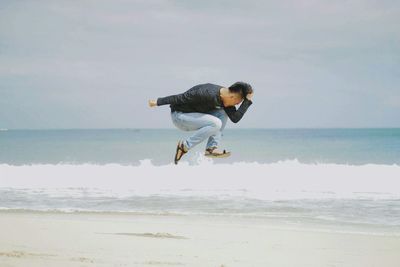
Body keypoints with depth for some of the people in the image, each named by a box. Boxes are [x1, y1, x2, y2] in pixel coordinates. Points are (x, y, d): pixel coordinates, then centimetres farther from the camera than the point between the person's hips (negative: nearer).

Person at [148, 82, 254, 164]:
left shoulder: (225, 96, -1)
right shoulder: (209, 94, -29)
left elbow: (235, 118, -7)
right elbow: (181, 98, -24)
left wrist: (248, 101, -13)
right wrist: (158, 102, -18)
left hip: (193, 115, 9)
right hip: (179, 116, -9)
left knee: (223, 113, -1)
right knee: (216, 123, -24)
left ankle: (211, 147, -5)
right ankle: (184, 146, -14)